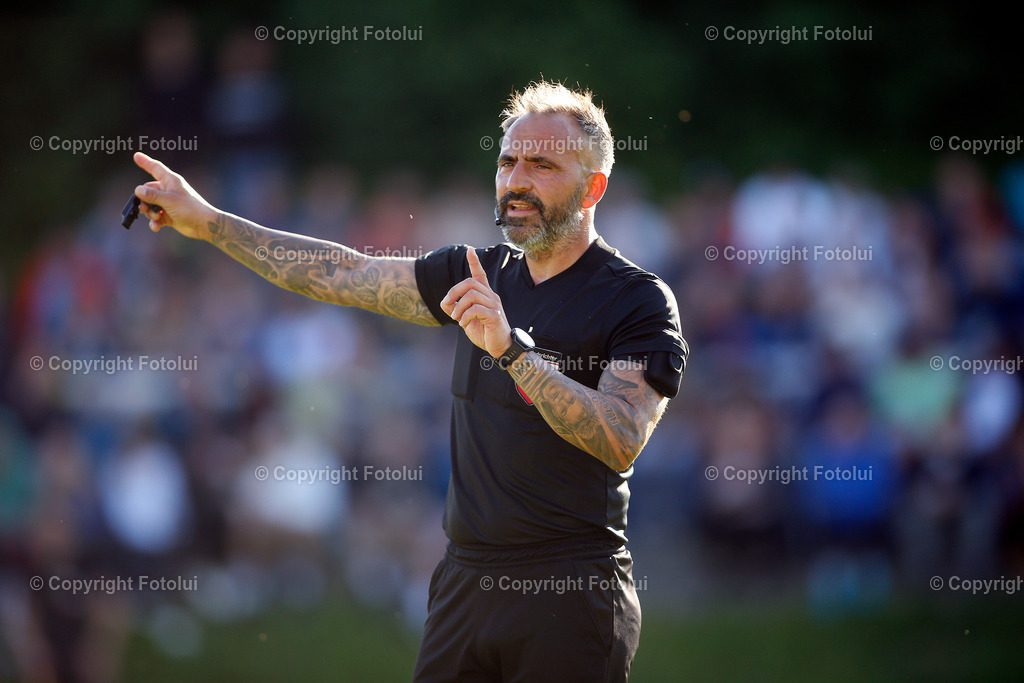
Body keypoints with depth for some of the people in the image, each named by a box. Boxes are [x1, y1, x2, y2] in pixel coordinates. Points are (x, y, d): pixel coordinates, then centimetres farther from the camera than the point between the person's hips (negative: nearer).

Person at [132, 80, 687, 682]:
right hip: (464, 580, 6)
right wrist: (206, 221, 15)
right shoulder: (483, 273, 11)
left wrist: (510, 348, -32)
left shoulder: (638, 301, -10)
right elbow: (343, 276, 16)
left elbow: (622, 441, -23)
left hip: (569, 595, -6)